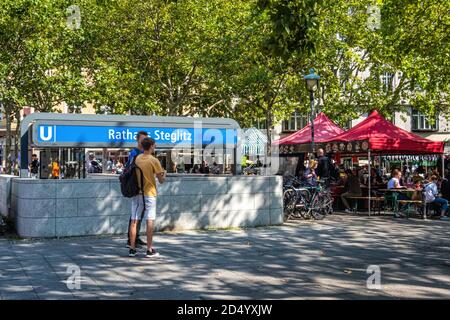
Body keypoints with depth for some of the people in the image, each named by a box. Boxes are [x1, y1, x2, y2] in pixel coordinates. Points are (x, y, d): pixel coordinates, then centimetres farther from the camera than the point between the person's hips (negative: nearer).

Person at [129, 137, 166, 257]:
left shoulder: (137, 159, 4)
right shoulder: (154, 160, -10)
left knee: (134, 221, 7)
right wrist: (164, 174, 14)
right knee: (150, 222, 1)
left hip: (136, 193, 4)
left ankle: (132, 249, 10)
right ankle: (149, 250, 4)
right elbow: (161, 180, -8)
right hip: (149, 193, -4)